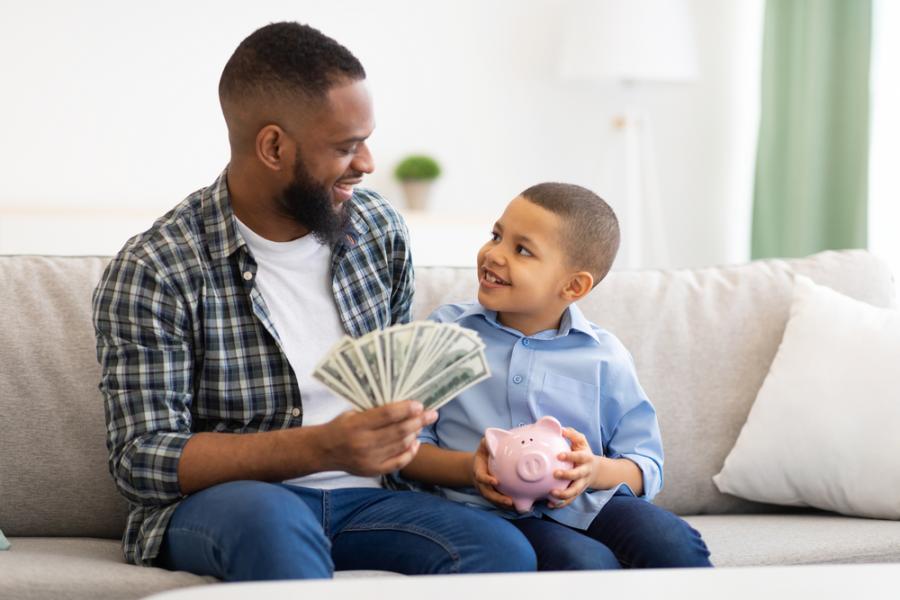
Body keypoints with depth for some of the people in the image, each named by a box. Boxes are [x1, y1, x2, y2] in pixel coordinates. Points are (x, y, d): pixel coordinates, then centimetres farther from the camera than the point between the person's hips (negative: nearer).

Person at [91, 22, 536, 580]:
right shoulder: (153, 272, -11)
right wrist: (320, 448, -28)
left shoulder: (380, 230, 7)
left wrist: (402, 424, -5)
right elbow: (142, 459, -15)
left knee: (505, 550, -23)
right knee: (268, 514, -41)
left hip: (360, 494, 5)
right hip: (211, 503, -5)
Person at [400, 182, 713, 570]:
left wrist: (596, 470, -13)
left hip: (591, 503, 2)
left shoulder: (603, 356, 8)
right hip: (496, 508, -2)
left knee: (675, 544, -29)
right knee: (587, 562, -34)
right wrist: (470, 468, -14)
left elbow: (646, 466, 9)